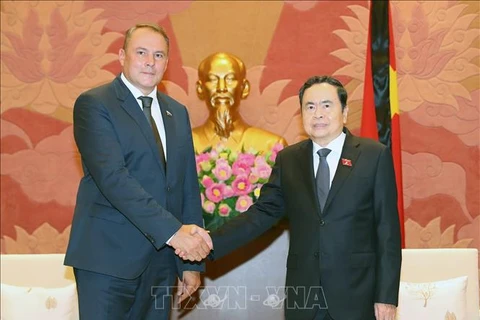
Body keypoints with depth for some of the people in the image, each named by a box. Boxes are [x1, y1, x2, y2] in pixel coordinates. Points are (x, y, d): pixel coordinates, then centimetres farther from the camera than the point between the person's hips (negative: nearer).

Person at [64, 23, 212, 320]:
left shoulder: (177, 112, 13)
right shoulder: (94, 104, -6)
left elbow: (188, 185, 11)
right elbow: (112, 177, -18)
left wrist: (192, 262, 7)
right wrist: (172, 231, -24)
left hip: (162, 258, 5)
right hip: (109, 256, -5)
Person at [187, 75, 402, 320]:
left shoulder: (375, 155, -3)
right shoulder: (288, 160, 6)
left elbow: (387, 229, -4)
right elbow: (263, 212, 1)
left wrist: (386, 296, -6)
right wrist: (211, 242, -13)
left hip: (356, 293, -2)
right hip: (302, 293, 3)